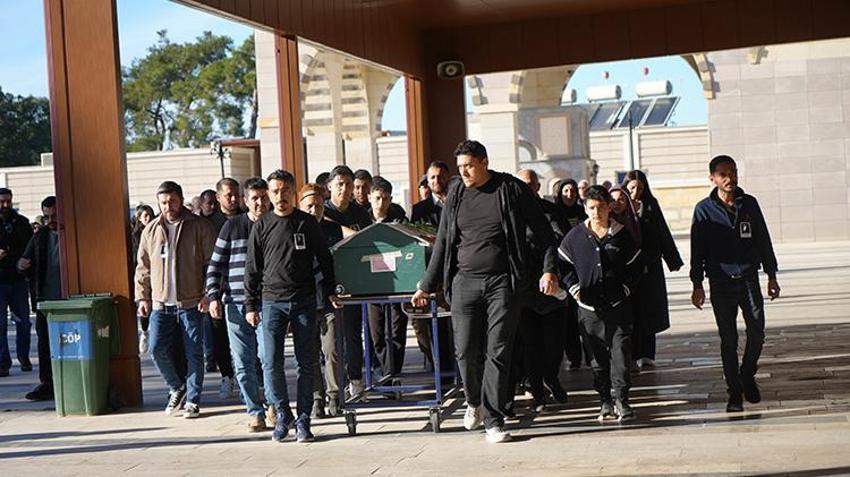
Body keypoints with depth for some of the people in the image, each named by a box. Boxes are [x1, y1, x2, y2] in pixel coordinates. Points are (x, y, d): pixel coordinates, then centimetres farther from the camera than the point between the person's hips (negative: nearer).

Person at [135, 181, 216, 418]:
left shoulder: (200, 227, -2)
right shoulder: (151, 230, 9)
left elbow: (212, 262, -3)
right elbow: (143, 267, 15)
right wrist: (143, 297, 9)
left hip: (191, 303, -3)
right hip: (161, 303, 3)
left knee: (194, 353, 2)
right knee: (157, 348, -4)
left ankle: (193, 400, 14)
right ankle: (177, 388, 19)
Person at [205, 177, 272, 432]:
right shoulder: (232, 227, 6)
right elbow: (215, 265, 7)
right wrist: (213, 297, -2)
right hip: (235, 306, 1)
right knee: (243, 363, 3)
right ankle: (255, 413, 14)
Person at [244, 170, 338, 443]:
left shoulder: (308, 223, 5)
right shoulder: (262, 227, 6)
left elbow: (324, 259, 11)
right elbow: (252, 269, 8)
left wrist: (330, 290, 5)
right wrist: (251, 305, 4)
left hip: (304, 300, 0)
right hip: (272, 301, 0)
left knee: (305, 363, 2)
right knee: (271, 363, -7)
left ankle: (303, 420, 9)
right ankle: (283, 413, 11)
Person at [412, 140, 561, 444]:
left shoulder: (511, 190, -1)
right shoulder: (456, 194, 9)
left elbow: (542, 230, 2)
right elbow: (442, 243, 15)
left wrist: (549, 270, -9)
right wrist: (426, 286, 14)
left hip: (504, 282, -3)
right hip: (465, 282, 3)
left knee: (498, 352, -3)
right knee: (465, 350, 1)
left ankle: (493, 420, 3)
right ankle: (474, 402, 28)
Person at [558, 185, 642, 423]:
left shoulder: (622, 235, 2)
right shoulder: (576, 236, 3)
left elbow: (636, 265, 12)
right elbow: (563, 263, 12)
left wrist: (625, 288, 2)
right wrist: (574, 288, 2)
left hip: (619, 305, -1)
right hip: (589, 307, 1)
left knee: (621, 353, -5)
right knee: (598, 357, 6)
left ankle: (621, 399, 4)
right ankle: (605, 401, 15)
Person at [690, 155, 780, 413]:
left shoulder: (749, 204, 5)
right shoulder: (704, 210, -2)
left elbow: (763, 241, 11)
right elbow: (697, 249, 0)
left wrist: (772, 276, 11)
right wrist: (697, 285, -4)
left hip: (749, 279, 2)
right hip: (721, 283, -2)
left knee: (757, 332, -2)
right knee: (728, 339, 2)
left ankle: (747, 375, 24)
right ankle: (734, 393, 10)